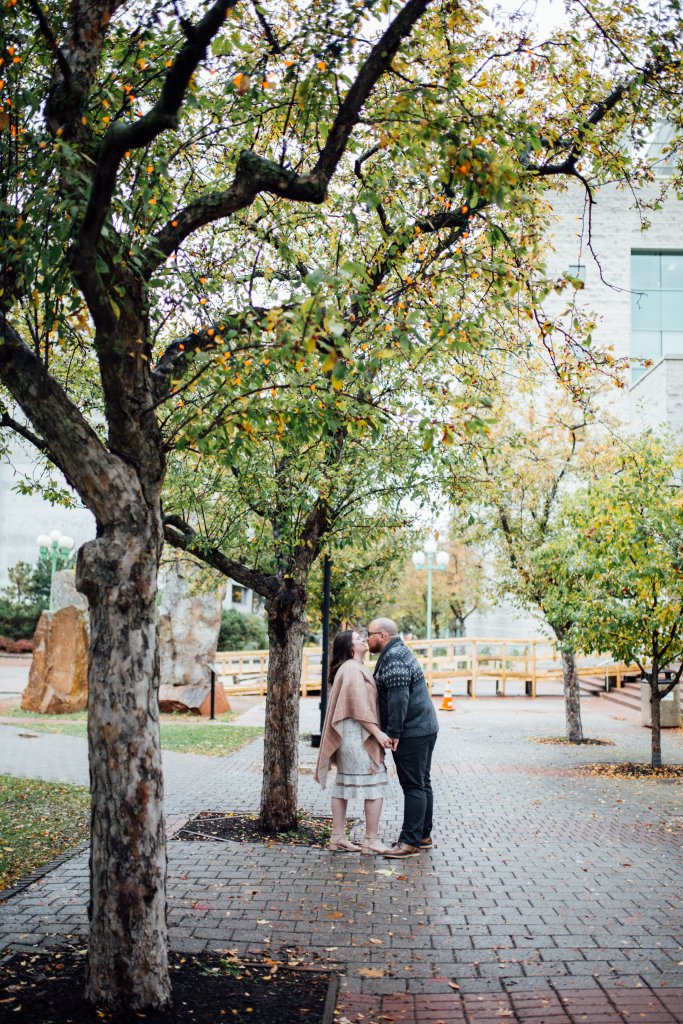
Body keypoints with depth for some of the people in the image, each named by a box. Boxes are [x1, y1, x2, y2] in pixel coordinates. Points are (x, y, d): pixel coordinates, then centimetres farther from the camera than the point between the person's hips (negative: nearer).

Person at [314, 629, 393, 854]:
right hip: (357, 734, -11)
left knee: (344, 785, 11)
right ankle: (371, 840, -1)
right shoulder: (352, 669, -15)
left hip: (347, 735, 11)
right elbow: (359, 708, -20)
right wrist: (377, 733, -19)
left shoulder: (354, 668, 17)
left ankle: (338, 837, 15)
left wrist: (375, 732, 20)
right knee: (375, 785, -5)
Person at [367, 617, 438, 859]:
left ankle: (411, 842, -4)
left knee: (413, 787, -7)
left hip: (411, 733, -11)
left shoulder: (393, 658, -16)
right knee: (422, 784, 15)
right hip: (425, 728, 11)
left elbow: (398, 698, -24)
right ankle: (423, 836, 24)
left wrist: (394, 733, -20)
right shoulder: (400, 652, 18)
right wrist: (394, 731, 20)